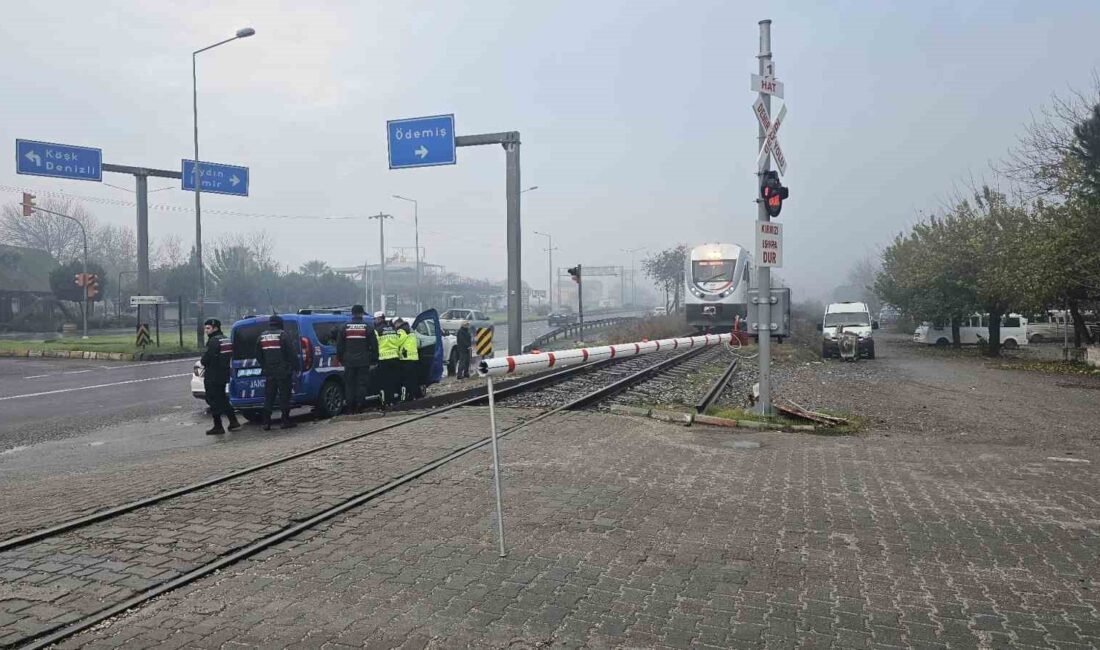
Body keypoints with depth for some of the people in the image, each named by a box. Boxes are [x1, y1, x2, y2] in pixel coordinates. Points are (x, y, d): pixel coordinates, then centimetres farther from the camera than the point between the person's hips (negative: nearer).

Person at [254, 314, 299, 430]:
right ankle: (286, 421, 1)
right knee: (284, 395, 0)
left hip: (269, 372, 5)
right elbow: (291, 353, -11)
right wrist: (295, 366, -3)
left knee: (268, 397, 9)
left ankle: (266, 423, 7)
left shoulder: (262, 336, 10)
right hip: (283, 371, -5)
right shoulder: (283, 335, -8)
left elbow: (258, 355, 14)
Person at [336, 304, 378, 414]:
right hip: (363, 361, -1)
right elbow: (374, 345, 0)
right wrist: (374, 359, 5)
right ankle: (358, 406, 0)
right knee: (361, 383, 3)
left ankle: (350, 406, 7)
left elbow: (339, 345, 7)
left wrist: (340, 358, 15)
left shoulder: (344, 327, 4)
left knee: (349, 384, 8)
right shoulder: (368, 327, 0)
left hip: (349, 361, 1)